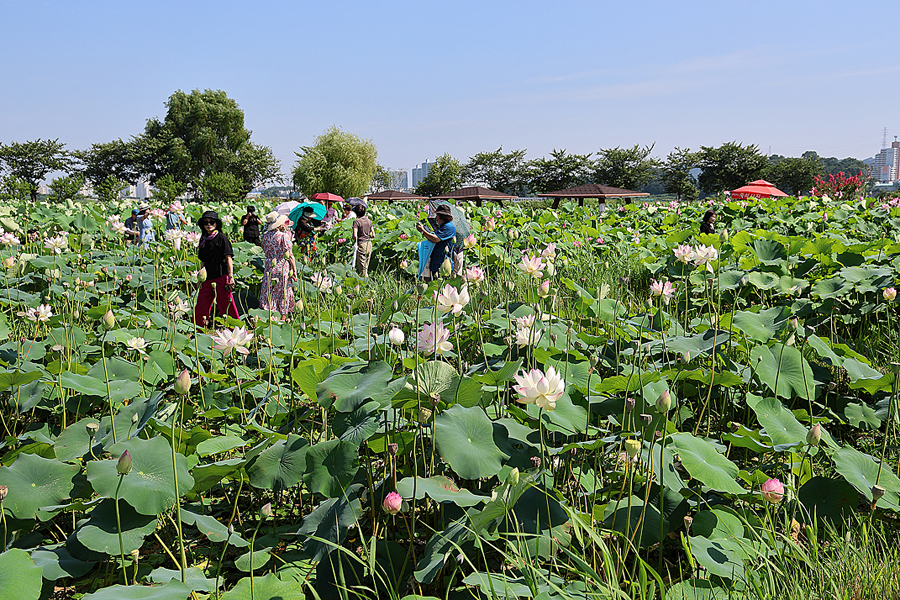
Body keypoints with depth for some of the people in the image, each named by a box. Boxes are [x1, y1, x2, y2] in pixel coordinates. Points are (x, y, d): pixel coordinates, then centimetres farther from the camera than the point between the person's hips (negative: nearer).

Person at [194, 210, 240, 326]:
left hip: (221, 277, -6)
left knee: (226, 306, -5)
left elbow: (228, 258, -7)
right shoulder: (203, 240, 15)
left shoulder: (221, 238, -3)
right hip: (207, 279, 6)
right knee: (201, 307, 8)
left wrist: (231, 277, -14)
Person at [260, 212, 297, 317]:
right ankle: (283, 314, 11)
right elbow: (290, 255, -11)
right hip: (283, 268, -4)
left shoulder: (265, 236, 2)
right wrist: (294, 271, -4)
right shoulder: (284, 236, -12)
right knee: (283, 293, 6)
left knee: (267, 293, 8)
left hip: (269, 268, 4)